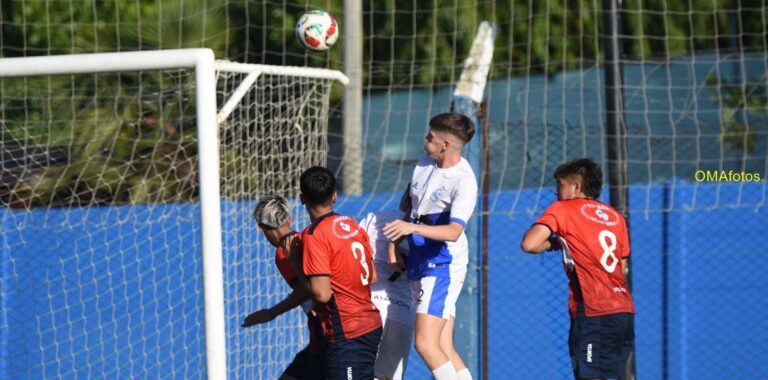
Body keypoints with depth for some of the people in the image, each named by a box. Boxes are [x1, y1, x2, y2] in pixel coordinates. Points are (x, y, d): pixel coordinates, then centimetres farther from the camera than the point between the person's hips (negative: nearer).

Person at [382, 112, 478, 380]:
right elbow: (410, 202, 24)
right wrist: (395, 241, 16)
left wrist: (412, 227, -43)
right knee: (444, 350, 4)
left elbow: (453, 232, -30)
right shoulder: (425, 162, 7)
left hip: (442, 267, -8)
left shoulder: (464, 182, -17)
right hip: (419, 263, 8)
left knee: (426, 344, -18)